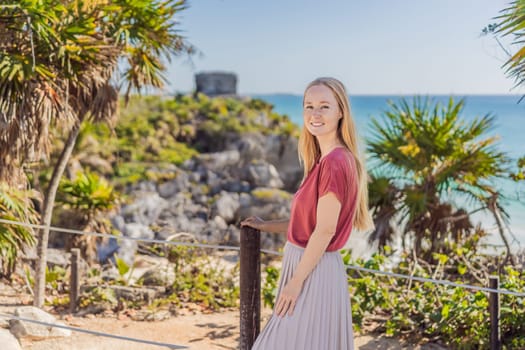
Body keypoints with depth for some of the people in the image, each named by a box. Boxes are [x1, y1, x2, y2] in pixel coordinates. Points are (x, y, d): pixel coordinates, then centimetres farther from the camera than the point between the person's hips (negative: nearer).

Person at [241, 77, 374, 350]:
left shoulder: (334, 162, -20)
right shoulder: (327, 160, 8)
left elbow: (325, 231, -21)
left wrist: (296, 281, -17)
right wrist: (266, 226, 21)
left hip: (314, 271, -9)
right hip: (307, 265, 9)